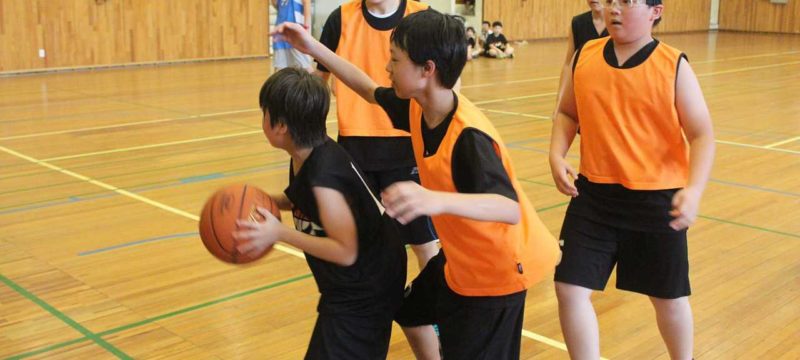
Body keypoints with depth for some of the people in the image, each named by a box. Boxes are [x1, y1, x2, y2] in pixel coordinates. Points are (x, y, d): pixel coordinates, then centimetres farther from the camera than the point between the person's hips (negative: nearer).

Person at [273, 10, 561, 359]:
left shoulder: (469, 136, -34)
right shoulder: (416, 107, -9)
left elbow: (510, 209, -46)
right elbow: (370, 91, 12)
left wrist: (437, 200, -64)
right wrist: (314, 48, 8)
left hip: (498, 268, -9)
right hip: (460, 257, 9)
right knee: (410, 310, 27)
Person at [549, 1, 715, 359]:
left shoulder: (674, 66, -9)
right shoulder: (584, 56, 0)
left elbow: (702, 135, -7)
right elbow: (568, 113, 14)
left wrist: (694, 189, -24)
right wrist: (557, 155, -5)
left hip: (656, 199, -2)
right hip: (593, 194, 3)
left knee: (668, 297, 15)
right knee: (569, 287, -1)